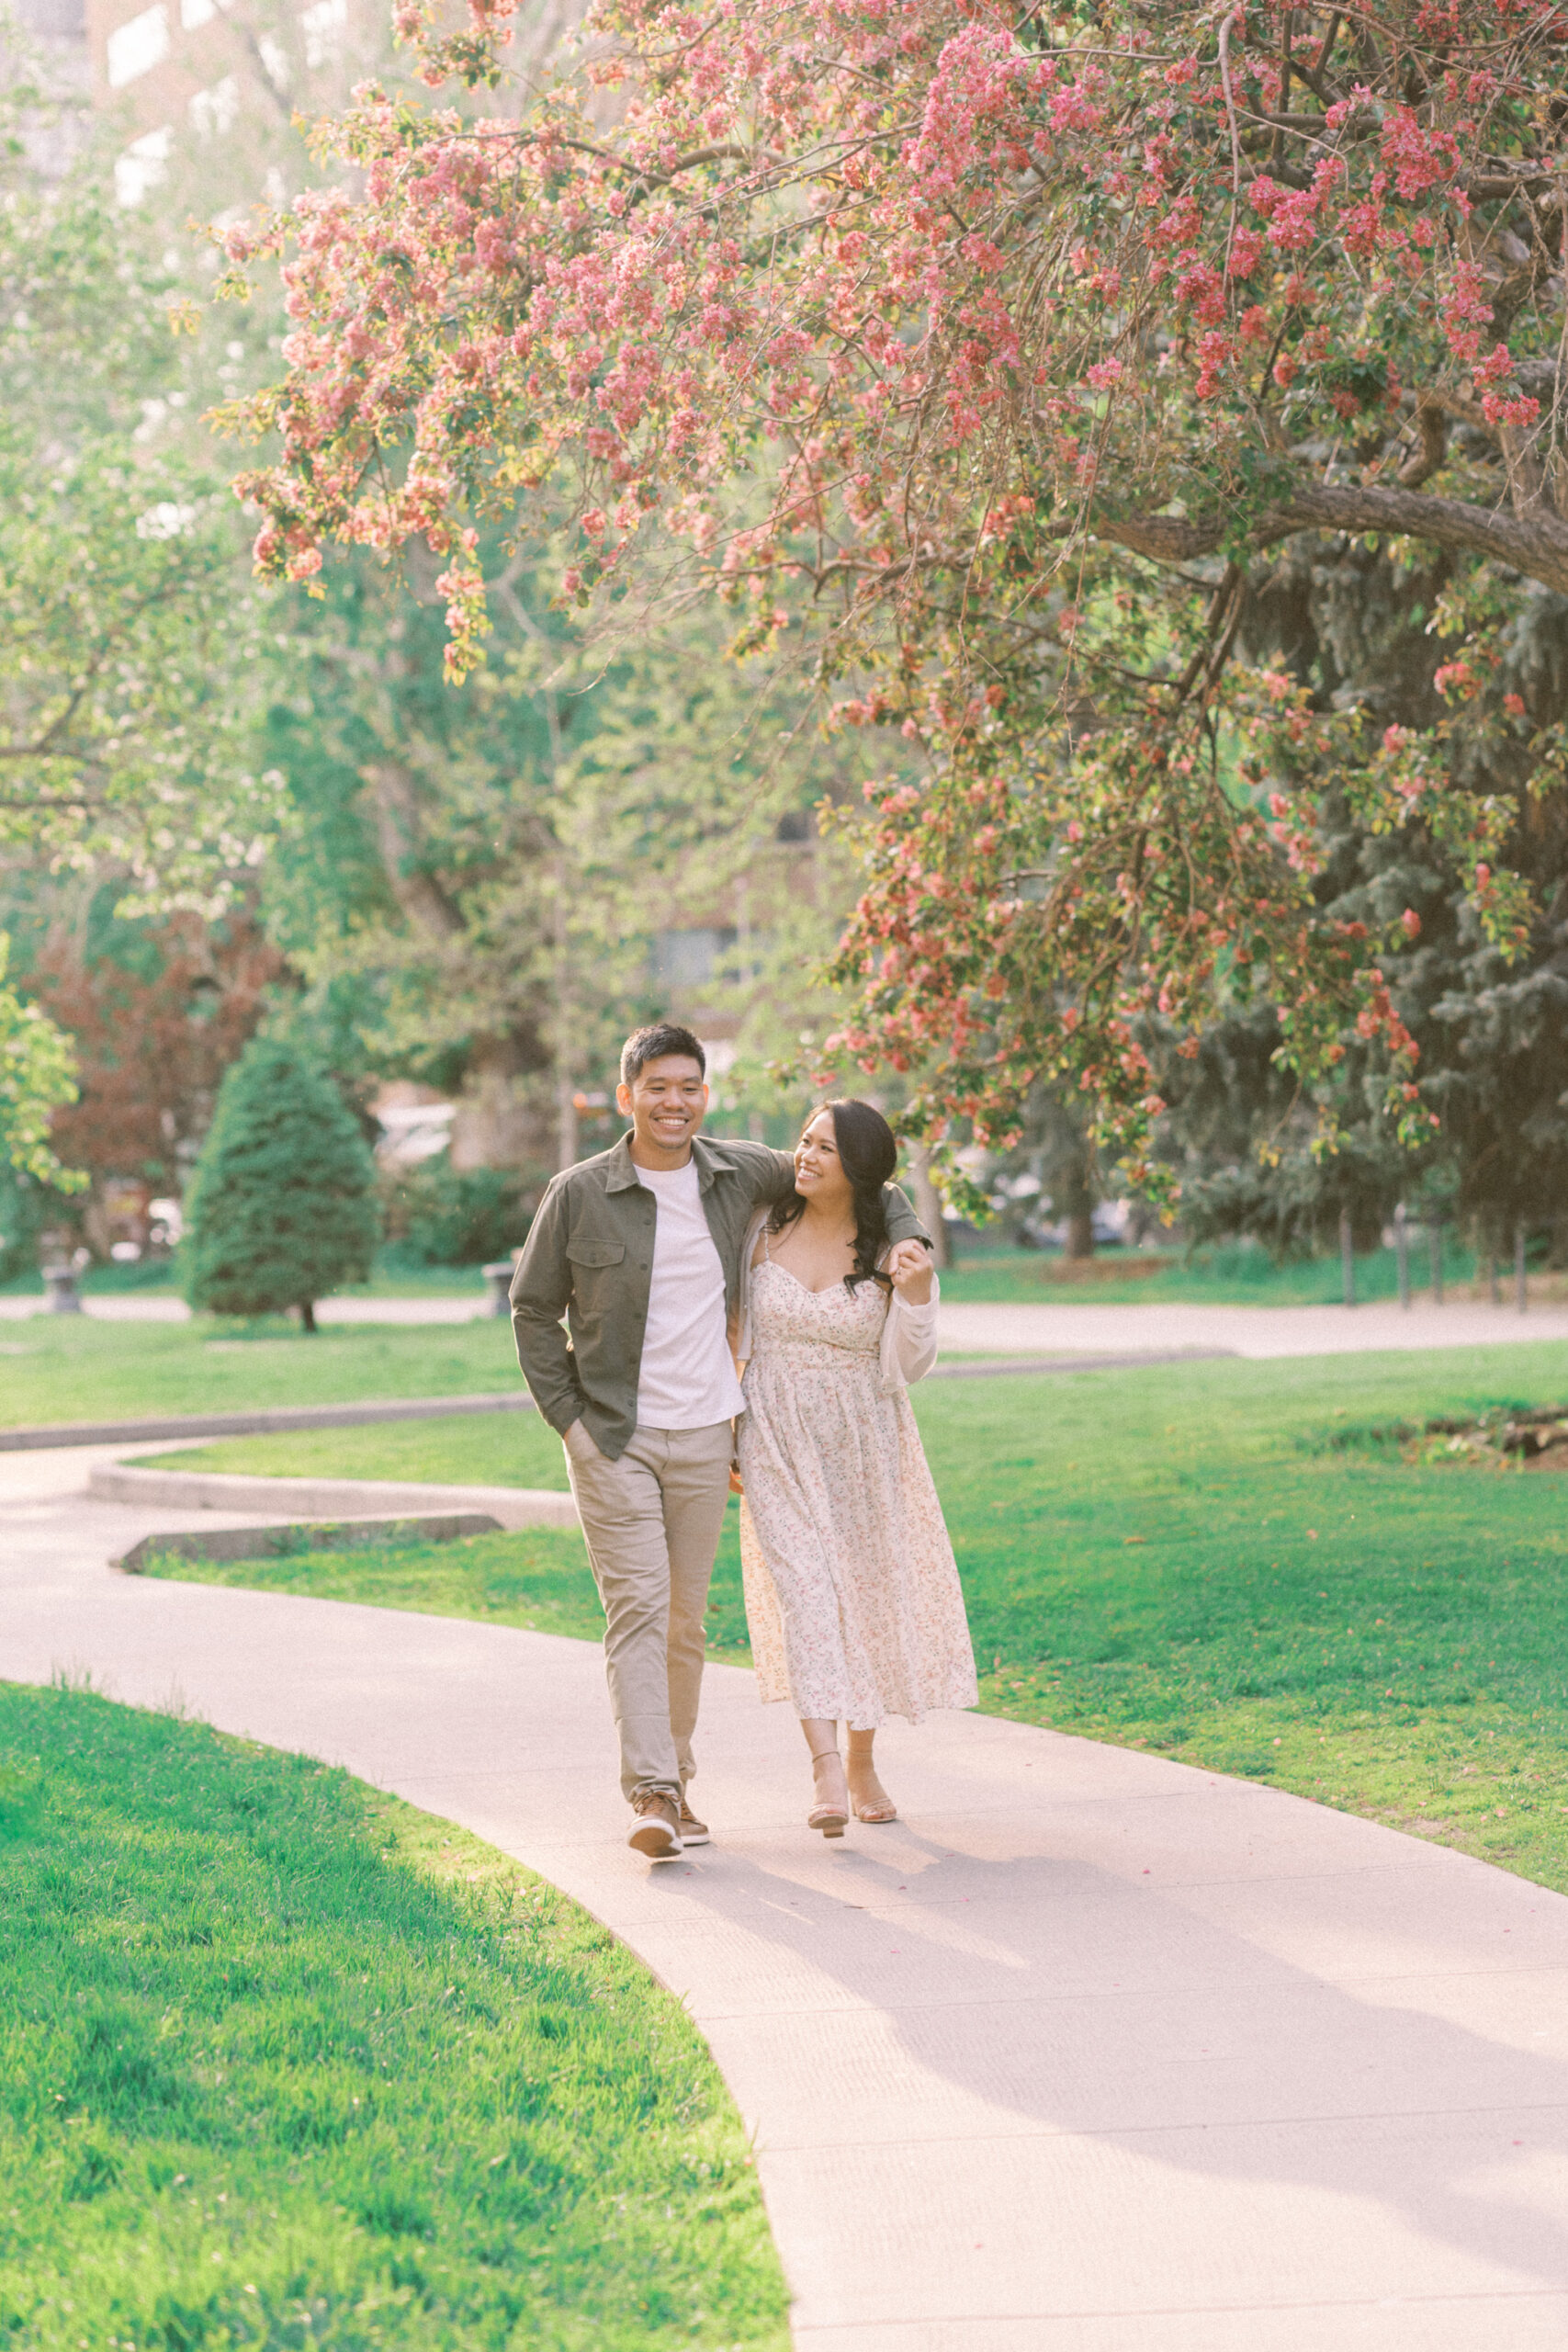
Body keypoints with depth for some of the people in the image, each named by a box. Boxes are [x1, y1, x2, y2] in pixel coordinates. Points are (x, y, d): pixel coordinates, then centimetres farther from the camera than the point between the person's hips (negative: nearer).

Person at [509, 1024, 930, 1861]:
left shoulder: (739, 1174, 2)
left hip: (705, 1435, 3)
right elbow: (533, 1309, 2)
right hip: (613, 1437, -3)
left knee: (686, 1618, 9)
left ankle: (676, 1782, 20)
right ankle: (651, 1795, -17)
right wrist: (566, 1415, -4)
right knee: (637, 1607, -12)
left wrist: (908, 1239, 2)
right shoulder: (578, 1195, -7)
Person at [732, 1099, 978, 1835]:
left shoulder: (892, 1252, -5)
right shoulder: (765, 1231, -2)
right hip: (778, 1444, -1)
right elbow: (734, 1330, 10)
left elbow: (905, 1366, -7)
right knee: (803, 1588, -14)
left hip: (862, 1444, 1)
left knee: (870, 1593, 9)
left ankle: (863, 1762, 28)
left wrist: (916, 1294, -24)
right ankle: (827, 1774, -24)